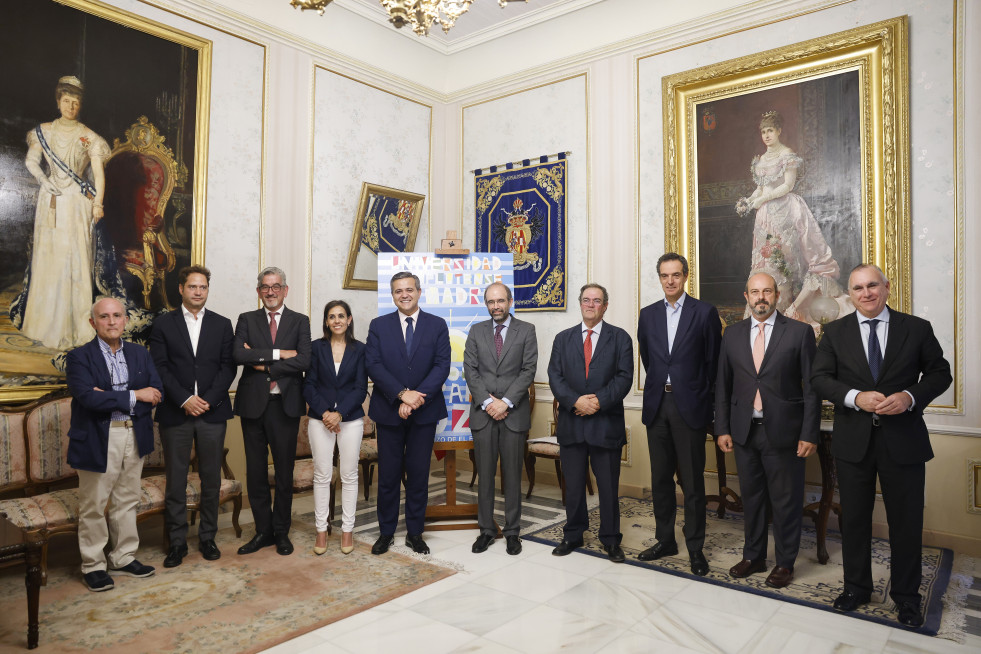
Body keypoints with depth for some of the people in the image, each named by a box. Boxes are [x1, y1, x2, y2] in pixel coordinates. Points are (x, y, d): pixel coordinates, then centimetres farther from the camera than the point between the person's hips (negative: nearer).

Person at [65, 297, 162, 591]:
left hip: (134, 437, 4)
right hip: (98, 440, -4)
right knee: (93, 506, 5)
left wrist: (111, 398, -14)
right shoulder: (79, 357, -6)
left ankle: (124, 557, 28)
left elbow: (156, 394, -2)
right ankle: (93, 565, 20)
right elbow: (88, 397, -20)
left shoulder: (140, 353, 8)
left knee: (127, 500, 14)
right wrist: (134, 396, -16)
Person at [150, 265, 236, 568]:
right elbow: (160, 368, -2)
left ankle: (207, 537, 22)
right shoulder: (163, 324, 5)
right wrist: (184, 400, -13)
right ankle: (177, 542, 18)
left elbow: (228, 367, 2)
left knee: (211, 480, 8)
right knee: (176, 481, 6)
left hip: (213, 412, 1)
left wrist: (209, 399, -10)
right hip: (175, 414, -1)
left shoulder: (222, 324, 8)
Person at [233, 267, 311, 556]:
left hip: (285, 405, -1)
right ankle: (263, 531, 24)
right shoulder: (247, 320, 7)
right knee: (256, 472, 10)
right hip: (253, 404, 1)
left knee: (284, 472, 7)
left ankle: (281, 532, 22)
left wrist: (264, 365, -12)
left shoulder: (300, 321, 4)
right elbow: (238, 355, -10)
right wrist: (278, 353, -16)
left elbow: (304, 361, -10)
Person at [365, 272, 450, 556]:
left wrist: (417, 398, -17)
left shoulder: (437, 325, 3)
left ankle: (415, 533, 23)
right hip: (388, 412, 0)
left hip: (424, 413, 0)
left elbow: (442, 365, -6)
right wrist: (402, 393, -18)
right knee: (388, 474, 8)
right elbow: (373, 364, -6)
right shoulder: (378, 325, 4)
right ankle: (386, 532, 24)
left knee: (419, 474, 8)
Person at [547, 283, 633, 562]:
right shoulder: (563, 338, 10)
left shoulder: (620, 338, 4)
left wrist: (599, 401, -17)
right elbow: (555, 377, 2)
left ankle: (611, 539, 23)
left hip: (606, 423, -2)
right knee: (573, 485, 11)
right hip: (571, 422, 2)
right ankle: (573, 535, 27)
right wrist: (576, 401, -13)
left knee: (609, 486, 6)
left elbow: (624, 377, -5)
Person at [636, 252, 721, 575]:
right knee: (660, 479, 12)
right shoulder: (648, 314, 9)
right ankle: (665, 540, 26)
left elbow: (713, 361, 0)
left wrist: (705, 401, 1)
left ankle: (695, 548, 17)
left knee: (692, 482, 3)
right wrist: (659, 386, 13)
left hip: (690, 406, -4)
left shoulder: (705, 312, -2)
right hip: (657, 406, 4)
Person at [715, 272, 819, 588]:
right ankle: (753, 556, 31)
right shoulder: (732, 334, 7)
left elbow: (812, 387, -4)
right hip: (744, 431, 3)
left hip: (783, 431, -3)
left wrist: (809, 434, -9)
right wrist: (722, 428, 3)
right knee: (751, 496, 15)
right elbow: (722, 385, 8)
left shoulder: (800, 332, -3)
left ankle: (785, 562, 26)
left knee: (786, 500, 8)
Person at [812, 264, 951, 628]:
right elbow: (819, 378, -2)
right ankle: (856, 587, 31)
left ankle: (906, 597, 29)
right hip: (853, 441, 1)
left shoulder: (917, 328, 1)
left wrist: (910, 396, -15)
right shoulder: (835, 332, 2)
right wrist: (856, 397, -19)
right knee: (854, 518, 13)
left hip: (903, 440, -1)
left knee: (906, 521, 9)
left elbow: (940, 373, 3)